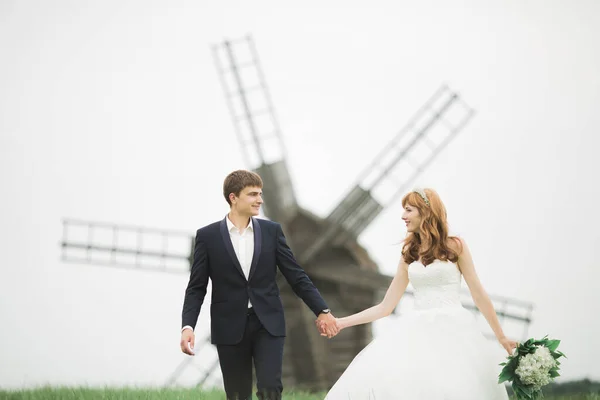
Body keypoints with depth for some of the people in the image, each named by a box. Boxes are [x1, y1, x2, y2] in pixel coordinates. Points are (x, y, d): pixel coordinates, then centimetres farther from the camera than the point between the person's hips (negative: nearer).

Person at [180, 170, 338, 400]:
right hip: (230, 328, -1)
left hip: (268, 324, 1)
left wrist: (321, 311, -3)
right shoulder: (208, 236, -1)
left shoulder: (271, 231, 4)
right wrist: (187, 326, -13)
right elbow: (196, 288, 0)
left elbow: (296, 276, 6)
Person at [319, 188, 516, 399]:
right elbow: (386, 306, 16)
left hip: (451, 331, -3)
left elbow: (478, 295, 7)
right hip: (418, 333, 3)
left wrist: (501, 337, 7)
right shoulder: (409, 253, 16)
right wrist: (341, 322, 9)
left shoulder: (455, 246, 4)